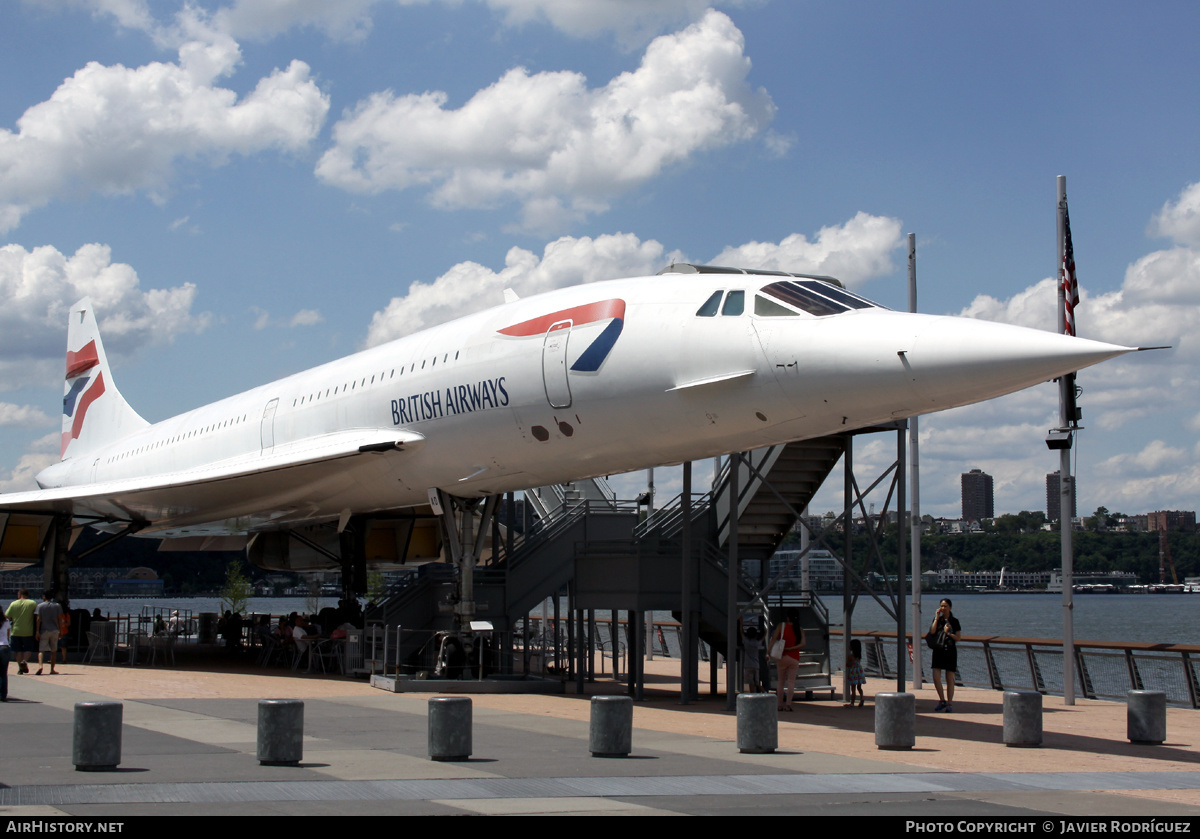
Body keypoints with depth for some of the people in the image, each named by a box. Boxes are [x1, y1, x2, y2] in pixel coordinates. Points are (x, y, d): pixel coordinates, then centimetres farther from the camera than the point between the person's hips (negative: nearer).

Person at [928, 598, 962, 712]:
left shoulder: (954, 621, 2)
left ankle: (950, 703, 10)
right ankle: (942, 701, 10)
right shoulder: (937, 619, 7)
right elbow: (932, 631, -10)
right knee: (936, 678, -7)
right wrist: (937, 618, -9)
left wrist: (948, 633, -15)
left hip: (950, 651, -2)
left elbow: (958, 637, -1)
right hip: (938, 651, 2)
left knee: (950, 679, 2)